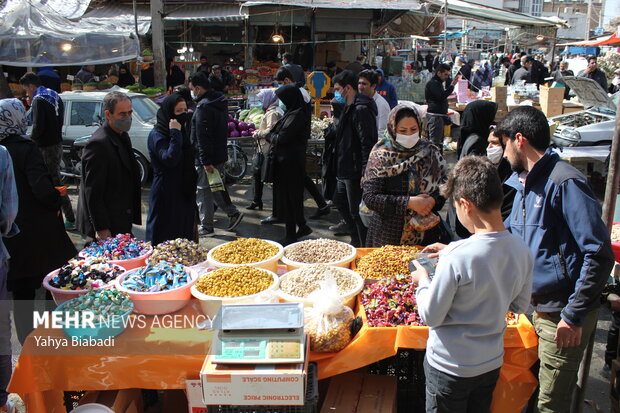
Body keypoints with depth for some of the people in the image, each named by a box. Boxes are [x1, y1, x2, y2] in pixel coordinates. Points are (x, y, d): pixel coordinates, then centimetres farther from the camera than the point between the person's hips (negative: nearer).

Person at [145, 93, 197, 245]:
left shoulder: (181, 131, 12)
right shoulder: (157, 135, -13)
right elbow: (169, 159, -27)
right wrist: (175, 134, -24)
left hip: (184, 192, 8)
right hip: (166, 194, -8)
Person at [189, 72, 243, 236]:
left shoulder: (203, 107, -20)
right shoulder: (221, 101, 10)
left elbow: (202, 137, -23)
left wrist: (205, 161, -24)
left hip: (207, 157, -9)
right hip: (220, 154, 9)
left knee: (203, 192, 2)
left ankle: (206, 227, 10)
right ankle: (233, 212, 20)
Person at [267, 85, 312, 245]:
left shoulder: (296, 115, -19)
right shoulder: (294, 112, 12)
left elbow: (281, 138, -19)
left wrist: (268, 136, -1)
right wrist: (271, 135, -2)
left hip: (289, 161, -10)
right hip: (290, 160, 10)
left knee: (288, 197, -1)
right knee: (294, 195, 18)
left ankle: (291, 235, 7)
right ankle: (302, 226, 30)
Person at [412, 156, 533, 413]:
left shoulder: (457, 257, -29)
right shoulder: (522, 250, -10)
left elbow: (430, 316, -20)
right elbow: (520, 306, 7)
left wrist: (423, 281, -1)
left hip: (449, 367, -5)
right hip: (492, 363, 6)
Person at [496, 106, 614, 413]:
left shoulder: (564, 183, -19)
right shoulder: (525, 183, 11)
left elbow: (600, 255, -23)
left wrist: (574, 316, -23)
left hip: (564, 316, -9)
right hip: (539, 308, 9)